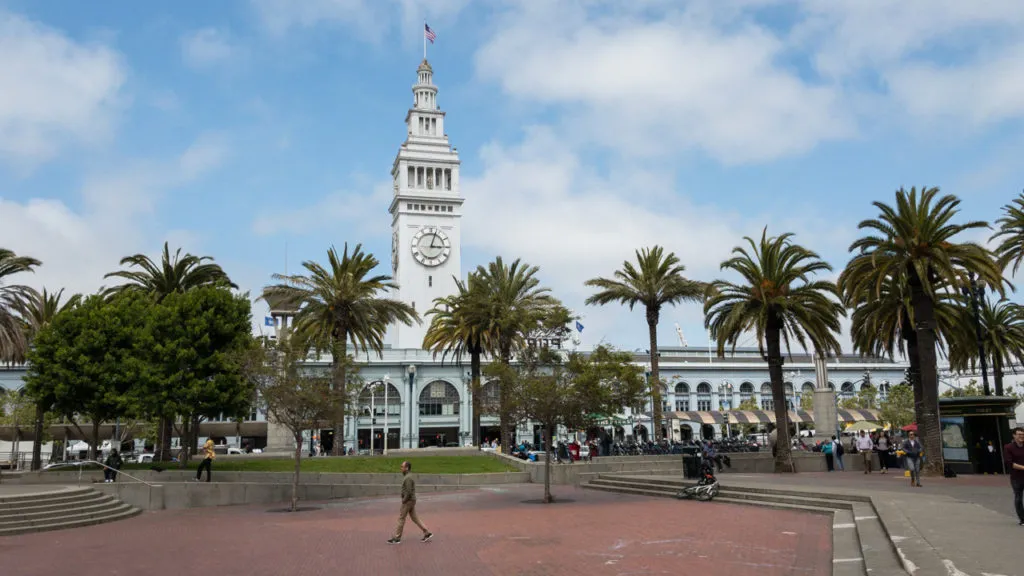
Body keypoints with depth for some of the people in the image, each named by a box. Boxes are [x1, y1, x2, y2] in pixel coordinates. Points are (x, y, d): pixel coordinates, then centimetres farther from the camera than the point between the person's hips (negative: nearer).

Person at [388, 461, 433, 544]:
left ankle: (397, 538, 6)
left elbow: (408, 492, -25)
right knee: (414, 518, 11)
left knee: (401, 518, -1)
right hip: (411, 501, 10)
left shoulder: (408, 478, -18)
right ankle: (427, 533, 10)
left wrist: (404, 500, -15)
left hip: (408, 502, -10)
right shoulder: (409, 477, 14)